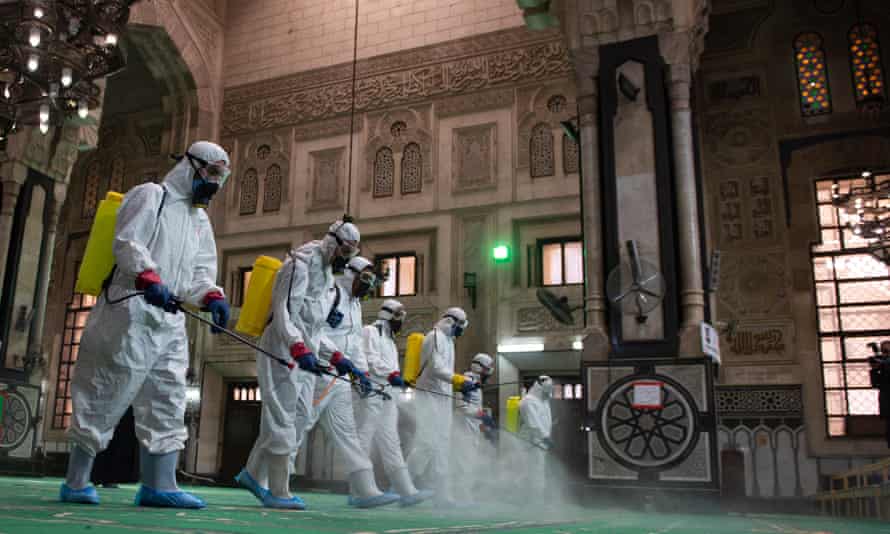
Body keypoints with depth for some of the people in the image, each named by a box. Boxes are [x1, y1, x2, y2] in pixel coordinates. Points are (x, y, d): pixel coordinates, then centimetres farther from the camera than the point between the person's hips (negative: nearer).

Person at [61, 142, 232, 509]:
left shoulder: (201, 221, 23)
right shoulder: (150, 195, 1)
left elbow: (201, 272, 14)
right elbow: (127, 243, -12)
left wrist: (212, 297, -7)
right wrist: (151, 280, -26)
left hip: (171, 319, 8)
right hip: (132, 312, -8)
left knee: (168, 402, 3)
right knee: (107, 396, -3)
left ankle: (158, 484, 5)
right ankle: (76, 481, 7)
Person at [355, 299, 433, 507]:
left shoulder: (389, 339, 27)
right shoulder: (370, 332, -2)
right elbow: (371, 359, -15)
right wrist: (392, 374, -21)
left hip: (387, 396, 9)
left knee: (391, 444, 4)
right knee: (364, 439, -6)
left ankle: (407, 491, 1)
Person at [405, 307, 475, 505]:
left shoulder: (447, 340, 21)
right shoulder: (435, 336, -9)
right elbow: (436, 368, -19)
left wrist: (463, 383, 12)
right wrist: (459, 380, -24)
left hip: (443, 398, 10)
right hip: (429, 396, -10)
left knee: (441, 448, 8)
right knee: (426, 443, -16)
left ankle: (441, 495, 11)